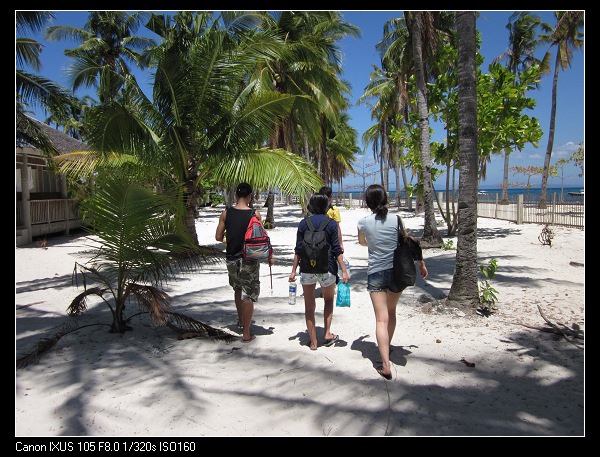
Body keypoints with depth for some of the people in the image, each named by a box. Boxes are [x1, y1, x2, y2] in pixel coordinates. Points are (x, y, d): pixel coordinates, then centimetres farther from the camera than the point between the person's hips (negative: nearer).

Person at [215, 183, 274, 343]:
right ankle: (246, 334, 10)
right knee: (248, 296, 4)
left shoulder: (226, 213, -3)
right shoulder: (255, 214, -11)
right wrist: (269, 257, 5)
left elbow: (218, 237, -1)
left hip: (231, 259, 4)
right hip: (249, 261, -4)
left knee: (238, 289, 26)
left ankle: (241, 320, 43)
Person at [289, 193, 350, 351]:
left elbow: (298, 250, 1)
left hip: (306, 269, 1)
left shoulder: (303, 223, 2)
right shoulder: (331, 224, -2)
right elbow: (337, 249, -6)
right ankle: (327, 334, 16)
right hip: (326, 268, -1)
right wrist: (344, 271, -3)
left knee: (309, 306, 10)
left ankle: (313, 342, 15)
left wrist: (293, 270, 7)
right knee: (329, 299, 23)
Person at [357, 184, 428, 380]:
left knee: (381, 318, -3)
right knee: (391, 311, 24)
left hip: (375, 273, -2)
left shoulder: (363, 222, -3)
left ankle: (386, 365, -10)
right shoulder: (396, 220, -2)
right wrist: (421, 264, 15)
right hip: (397, 272, 2)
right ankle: (387, 347, 42)